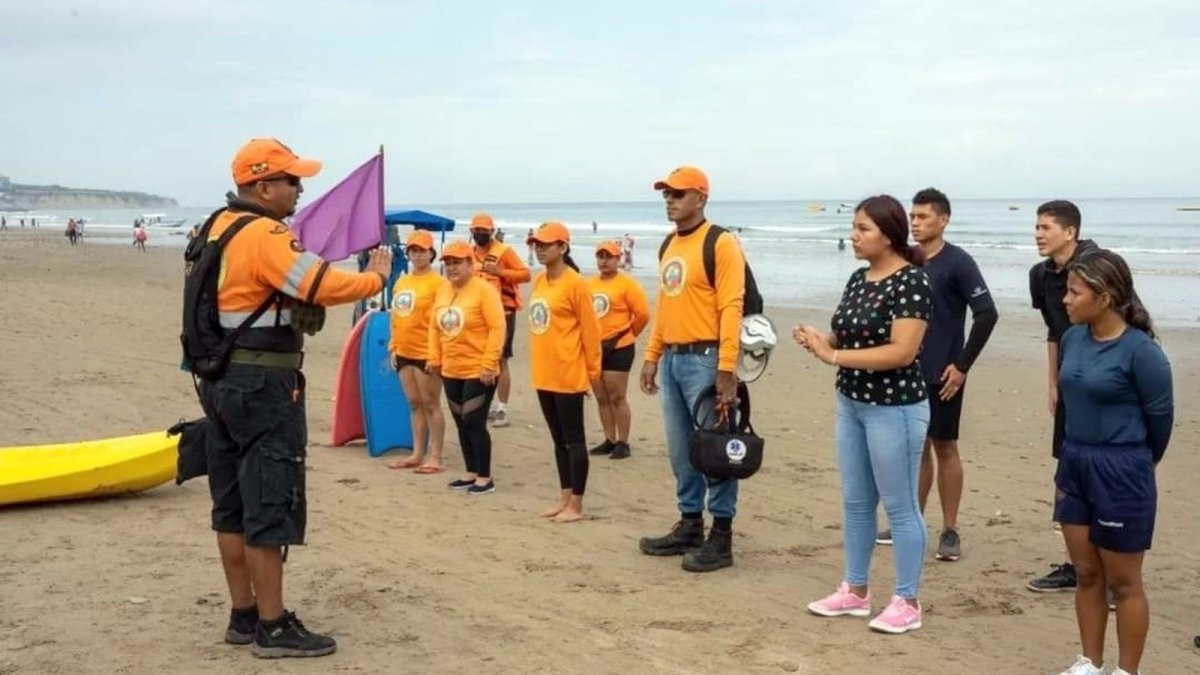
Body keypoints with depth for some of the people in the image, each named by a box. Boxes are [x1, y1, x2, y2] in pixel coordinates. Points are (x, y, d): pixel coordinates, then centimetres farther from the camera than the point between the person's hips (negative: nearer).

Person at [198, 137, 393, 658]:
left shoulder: (221, 226, 12)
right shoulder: (265, 235, -18)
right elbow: (325, 286, -24)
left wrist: (295, 304, 7)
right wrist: (376, 277, -10)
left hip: (222, 377, 10)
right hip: (263, 384, -10)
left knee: (233, 506, 13)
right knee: (270, 507, -3)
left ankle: (243, 615, 22)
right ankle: (273, 628, 3)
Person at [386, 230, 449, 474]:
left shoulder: (438, 283, -10)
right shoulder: (401, 282, 13)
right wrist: (393, 347, 13)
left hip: (427, 353, -7)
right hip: (404, 353, 7)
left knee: (431, 404, -1)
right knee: (414, 404, 13)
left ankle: (435, 458, 4)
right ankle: (417, 454, 20)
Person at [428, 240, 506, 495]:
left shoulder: (484, 290, -13)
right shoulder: (442, 291, 8)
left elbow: (497, 328, -17)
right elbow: (434, 326, 15)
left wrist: (489, 363, -20)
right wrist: (435, 358, 9)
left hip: (478, 372, -7)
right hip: (451, 371, 7)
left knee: (474, 423, -6)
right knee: (461, 424, 13)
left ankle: (485, 477, 4)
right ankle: (471, 472, 24)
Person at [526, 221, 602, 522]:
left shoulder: (575, 283, -13)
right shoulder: (538, 281, 10)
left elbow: (590, 329, -10)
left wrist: (592, 370, -7)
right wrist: (538, 362, 15)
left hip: (568, 374, -8)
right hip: (543, 374, 8)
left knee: (574, 439, 0)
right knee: (558, 438, 14)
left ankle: (576, 505, 5)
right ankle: (564, 497, 23)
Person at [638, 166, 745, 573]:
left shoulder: (720, 244, -10)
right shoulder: (669, 245, 15)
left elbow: (731, 308, -16)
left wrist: (727, 369, -21)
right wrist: (652, 356, 16)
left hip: (705, 359, -8)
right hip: (672, 359, 8)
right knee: (681, 451, 13)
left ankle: (721, 537, 5)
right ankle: (690, 526, 25)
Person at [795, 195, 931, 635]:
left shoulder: (911, 282, -17)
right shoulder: (858, 279, 8)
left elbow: (901, 352, -24)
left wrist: (833, 357, -23)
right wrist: (820, 341, -6)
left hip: (895, 410, -9)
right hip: (851, 405, 9)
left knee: (899, 507, 1)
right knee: (855, 503, 15)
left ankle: (907, 602, 12)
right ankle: (855, 591, 26)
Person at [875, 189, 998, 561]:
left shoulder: (957, 263, -10)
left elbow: (987, 314, -14)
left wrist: (962, 365, -14)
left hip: (941, 376, -5)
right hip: (907, 373, 6)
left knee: (945, 448, 1)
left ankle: (950, 531, 8)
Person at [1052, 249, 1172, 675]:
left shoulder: (1140, 351, -19)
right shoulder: (1073, 338, 0)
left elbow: (1160, 414, -8)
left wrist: (1137, 463, 8)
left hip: (1121, 472, -6)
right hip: (1074, 464, 6)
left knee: (1123, 582, 8)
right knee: (1086, 575, 16)